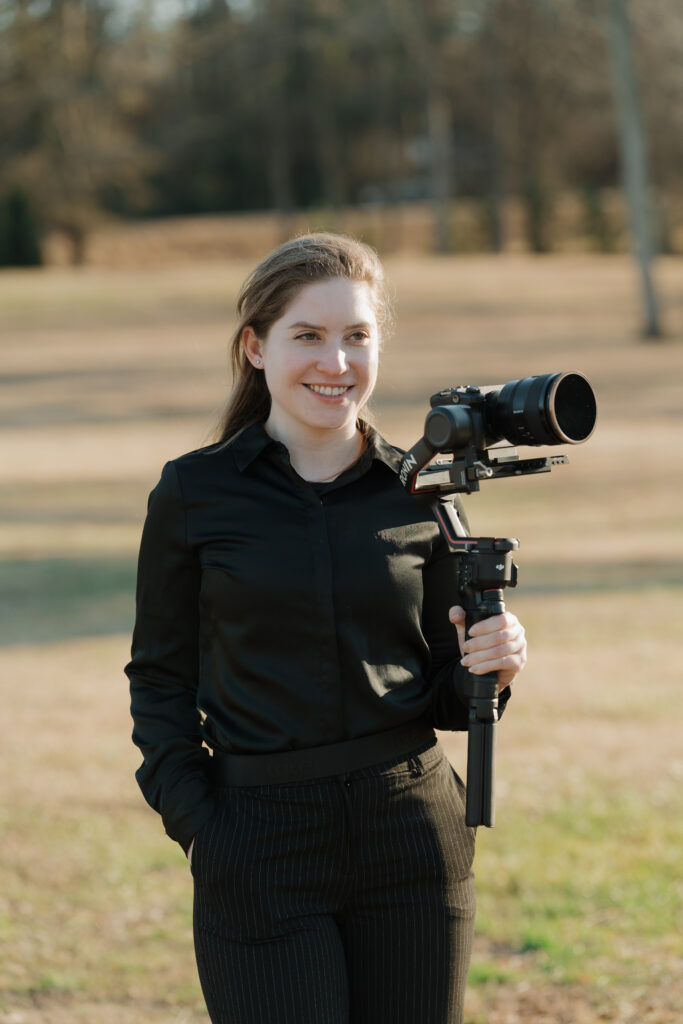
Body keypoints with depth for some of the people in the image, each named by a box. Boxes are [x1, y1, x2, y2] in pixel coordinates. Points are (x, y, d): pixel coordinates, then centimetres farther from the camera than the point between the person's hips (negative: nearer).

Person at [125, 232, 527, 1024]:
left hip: (411, 836, 2)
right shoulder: (194, 495, -1)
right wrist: (196, 825, -7)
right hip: (259, 851, -2)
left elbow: (442, 691, 12)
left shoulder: (418, 492, 5)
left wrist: (489, 668, -10)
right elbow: (160, 682, 5)